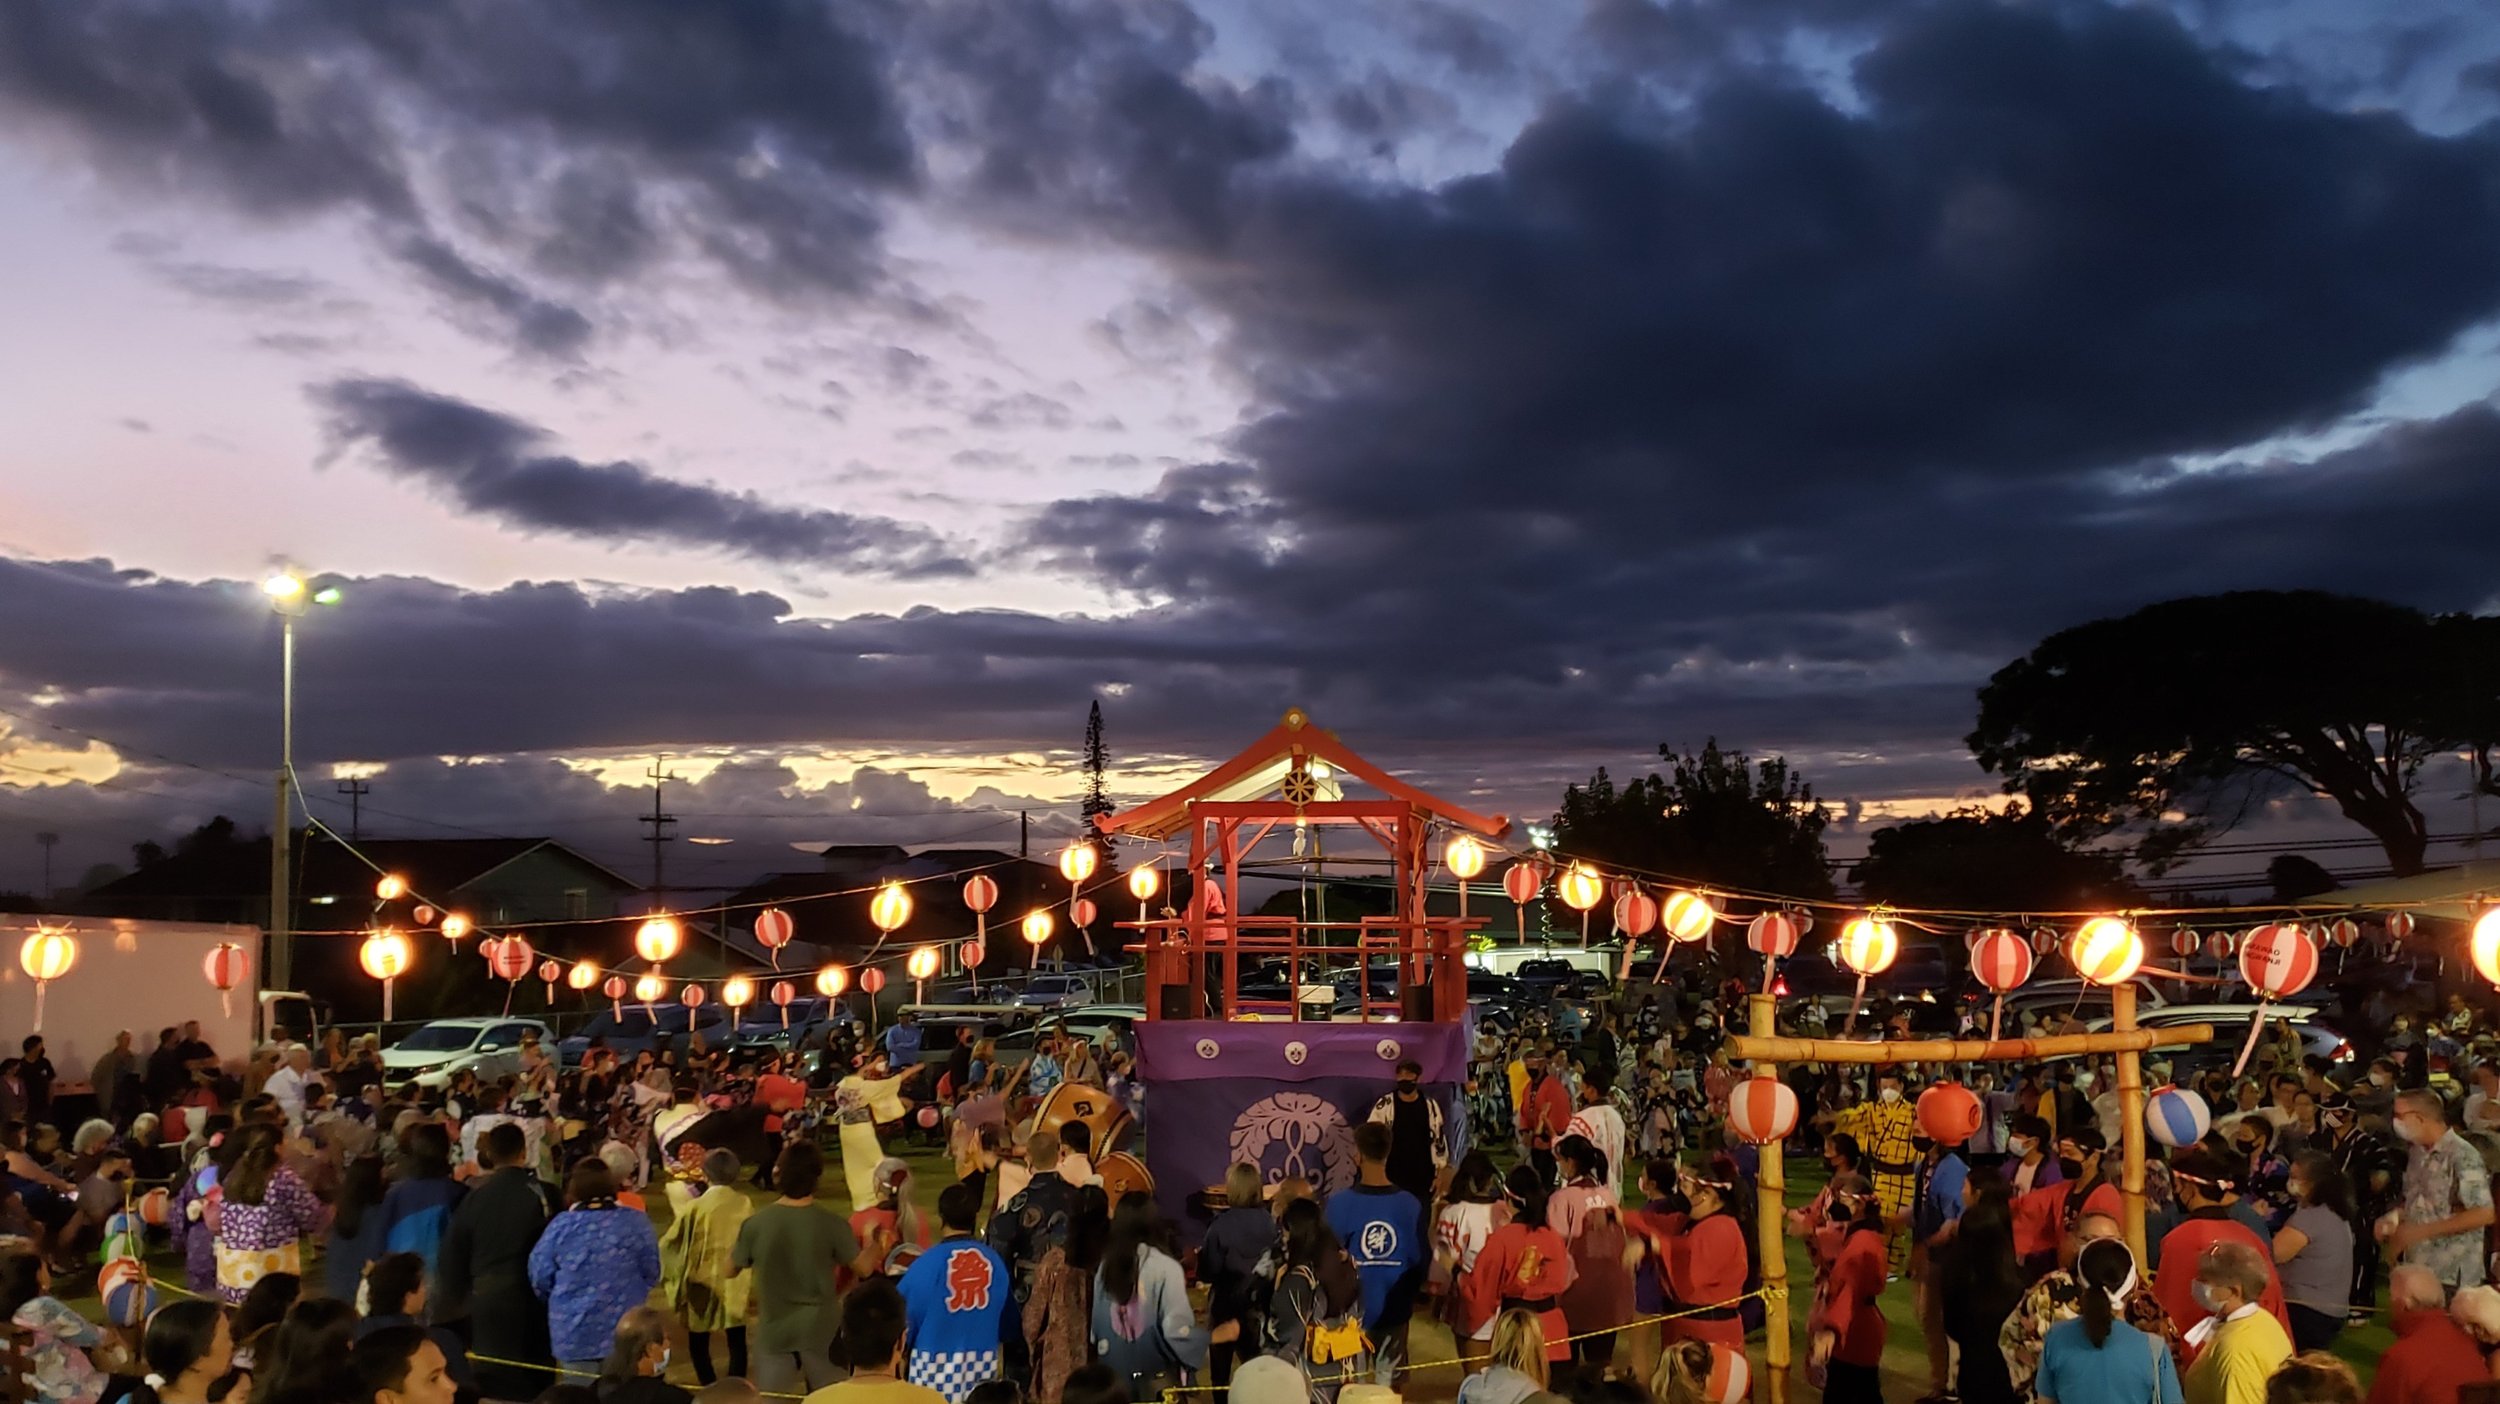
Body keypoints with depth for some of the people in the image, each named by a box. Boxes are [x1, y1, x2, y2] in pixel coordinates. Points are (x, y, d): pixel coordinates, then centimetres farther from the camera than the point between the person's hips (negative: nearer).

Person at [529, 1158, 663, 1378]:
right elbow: (651, 1274, 0)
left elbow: (540, 1277, 1)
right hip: (626, 1332, 0)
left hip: (574, 1332, 0)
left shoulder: (561, 1225, -7)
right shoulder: (636, 1223, -7)